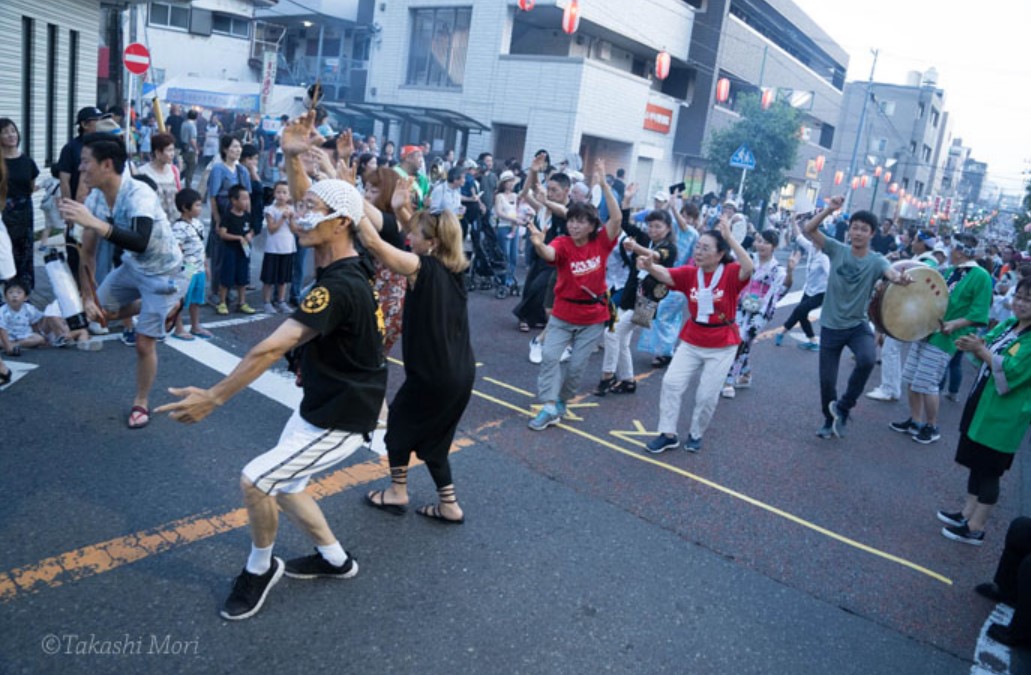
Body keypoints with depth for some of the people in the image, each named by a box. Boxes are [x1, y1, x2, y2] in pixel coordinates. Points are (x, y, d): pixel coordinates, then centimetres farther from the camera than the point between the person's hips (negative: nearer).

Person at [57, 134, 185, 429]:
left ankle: (141, 403, 19)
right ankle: (168, 307, 25)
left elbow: (141, 244, -50)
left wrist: (95, 223, -57)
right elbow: (88, 252, -2)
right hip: (132, 266, 7)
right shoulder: (94, 199, -10)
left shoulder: (140, 195, -32)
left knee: (144, 343, -5)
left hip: (163, 272, -7)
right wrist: (87, 296, -7)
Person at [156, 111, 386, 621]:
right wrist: (292, 157, -2)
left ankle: (260, 570, 17)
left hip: (340, 421, -10)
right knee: (281, 484, 20)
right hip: (317, 405, 10)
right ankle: (335, 559, 37)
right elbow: (306, 202, 13)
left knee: (255, 481, -10)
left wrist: (214, 398, -29)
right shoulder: (339, 263, -2)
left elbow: (273, 347, -33)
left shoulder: (340, 287, -30)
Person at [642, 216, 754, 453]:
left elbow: (748, 268, -36)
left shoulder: (731, 274, -15)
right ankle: (668, 434, 10)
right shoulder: (690, 273, -6)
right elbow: (665, 275, -22)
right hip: (691, 341, 3)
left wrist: (729, 236, -39)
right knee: (671, 382, -4)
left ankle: (696, 435, 31)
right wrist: (650, 267, -45)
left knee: (707, 395, 6)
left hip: (722, 346, -3)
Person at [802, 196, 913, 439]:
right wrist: (829, 209, -26)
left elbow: (891, 272, -30)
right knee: (827, 380, 6)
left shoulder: (876, 261, -8)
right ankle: (830, 420, 33)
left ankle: (843, 406, -6)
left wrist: (901, 278, -54)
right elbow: (808, 230, -13)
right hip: (831, 326, 1)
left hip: (858, 325, -1)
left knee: (867, 359, -31)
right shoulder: (836, 249, -4)